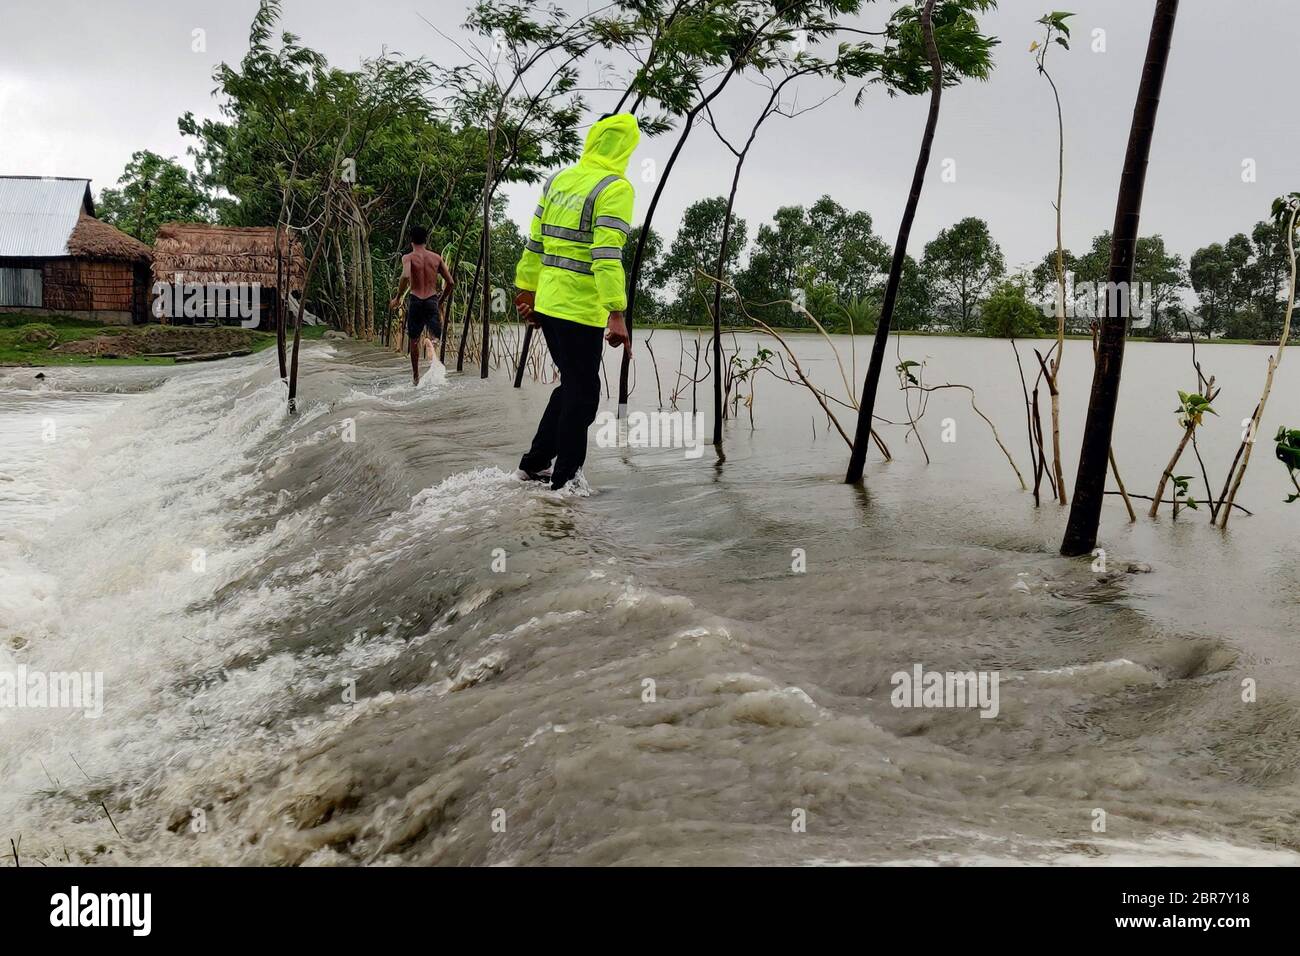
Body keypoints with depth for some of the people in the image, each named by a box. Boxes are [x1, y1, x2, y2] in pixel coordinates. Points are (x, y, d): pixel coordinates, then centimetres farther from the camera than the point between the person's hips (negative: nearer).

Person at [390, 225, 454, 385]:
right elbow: (451, 283, 6)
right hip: (432, 300, 1)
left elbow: (405, 276, -23)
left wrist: (397, 298, -11)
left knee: (413, 339, 16)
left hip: (415, 300, -1)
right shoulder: (436, 257, 7)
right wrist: (441, 300, 22)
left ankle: (416, 376, 23)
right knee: (435, 337, -2)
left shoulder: (408, 257, -3)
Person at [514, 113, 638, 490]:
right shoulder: (615, 188, -12)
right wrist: (617, 315, -23)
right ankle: (565, 480, 9)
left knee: (571, 385, 21)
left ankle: (535, 463, 25)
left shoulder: (557, 181, 10)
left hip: (547, 303, 8)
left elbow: (534, 243, 14)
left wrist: (527, 290, 24)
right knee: (582, 393, 4)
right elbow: (607, 256, -21)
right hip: (581, 310, -7)